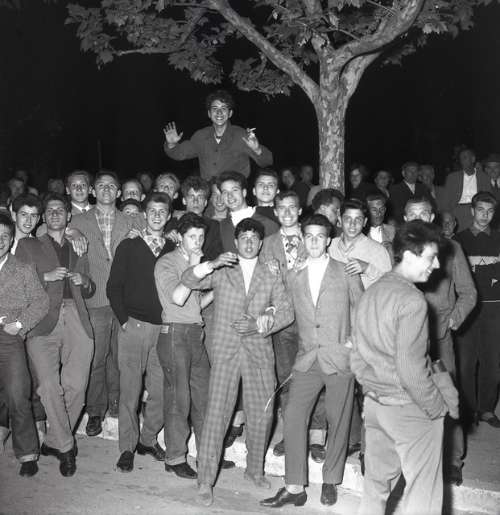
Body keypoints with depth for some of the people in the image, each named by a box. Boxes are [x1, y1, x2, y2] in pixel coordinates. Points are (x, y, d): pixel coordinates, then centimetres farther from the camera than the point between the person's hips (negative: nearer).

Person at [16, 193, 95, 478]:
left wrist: (84, 281, 6)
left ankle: (53, 441, 13)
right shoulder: (28, 246, 17)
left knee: (75, 387, -5)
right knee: (49, 386, -16)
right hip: (43, 322, -2)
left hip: (76, 320, 3)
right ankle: (66, 447, -3)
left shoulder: (79, 249, 25)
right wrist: (46, 276, -8)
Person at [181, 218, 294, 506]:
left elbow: (287, 312, 3)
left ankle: (255, 470, 29)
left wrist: (258, 324, -12)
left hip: (260, 353, 2)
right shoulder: (221, 271, 7)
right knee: (217, 414, -6)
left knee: (262, 415, 7)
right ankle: (206, 481, 3)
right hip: (225, 352, -2)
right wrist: (212, 264, -23)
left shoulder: (271, 276, 10)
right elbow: (188, 280, -6)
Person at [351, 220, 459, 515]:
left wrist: (372, 388, 17)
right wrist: (438, 408, -10)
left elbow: (357, 358, 10)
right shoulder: (412, 300, -18)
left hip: (374, 403, 8)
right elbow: (410, 368, -22)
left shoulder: (371, 293, 7)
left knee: (376, 486, 18)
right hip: (409, 409, -8)